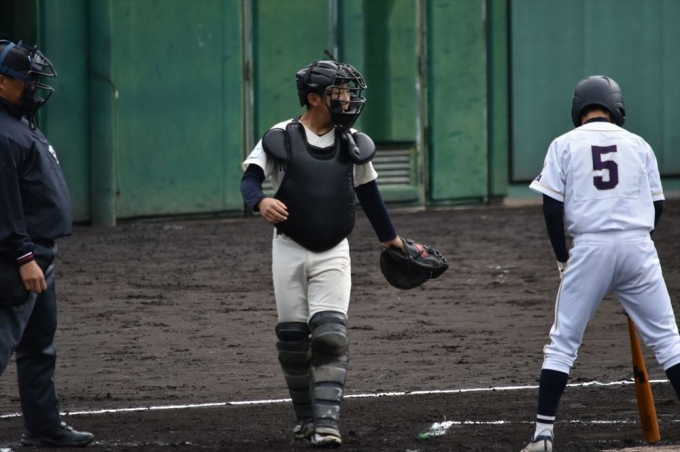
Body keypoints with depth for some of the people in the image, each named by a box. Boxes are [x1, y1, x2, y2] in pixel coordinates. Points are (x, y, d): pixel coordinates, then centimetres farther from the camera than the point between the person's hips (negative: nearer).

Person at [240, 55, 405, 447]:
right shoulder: (281, 138, -6)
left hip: (333, 254, 1)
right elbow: (250, 179, -13)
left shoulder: (354, 145, 3)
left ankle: (327, 422, -16)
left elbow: (368, 192, 16)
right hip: (290, 251, -1)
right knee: (293, 338, 5)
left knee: (331, 336, -14)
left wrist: (391, 237, 25)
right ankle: (306, 418, 22)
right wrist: (261, 201, -36)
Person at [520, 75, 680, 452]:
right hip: (638, 248, 1)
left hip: (589, 248, -1)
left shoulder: (565, 145, 5)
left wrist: (562, 258, 7)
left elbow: (552, 206, -1)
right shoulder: (638, 144, 10)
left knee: (562, 343, 5)